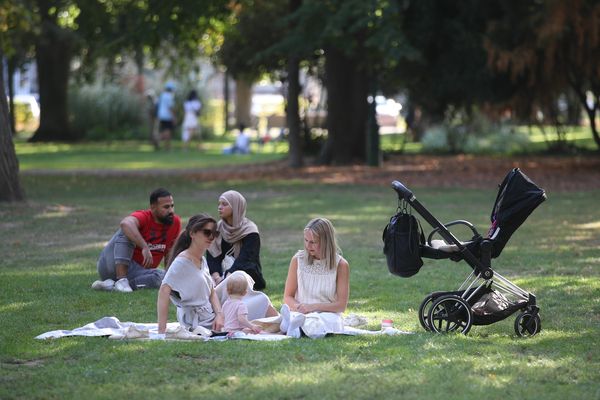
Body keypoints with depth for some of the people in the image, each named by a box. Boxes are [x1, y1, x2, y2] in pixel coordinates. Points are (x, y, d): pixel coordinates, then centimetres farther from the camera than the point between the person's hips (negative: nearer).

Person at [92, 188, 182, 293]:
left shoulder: (175, 222, 2)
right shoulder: (144, 217, -16)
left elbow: (169, 252, 17)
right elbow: (126, 223, -41)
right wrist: (145, 247, -49)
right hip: (111, 264, -5)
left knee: (162, 276, -28)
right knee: (127, 230, -28)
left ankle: (111, 285, -23)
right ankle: (121, 281, -37)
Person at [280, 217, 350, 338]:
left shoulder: (340, 265, 0)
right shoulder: (298, 259, 6)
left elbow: (342, 305, -2)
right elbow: (288, 297, 9)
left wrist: (313, 307, -16)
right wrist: (298, 307, -15)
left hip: (328, 314, -2)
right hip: (301, 312, 2)